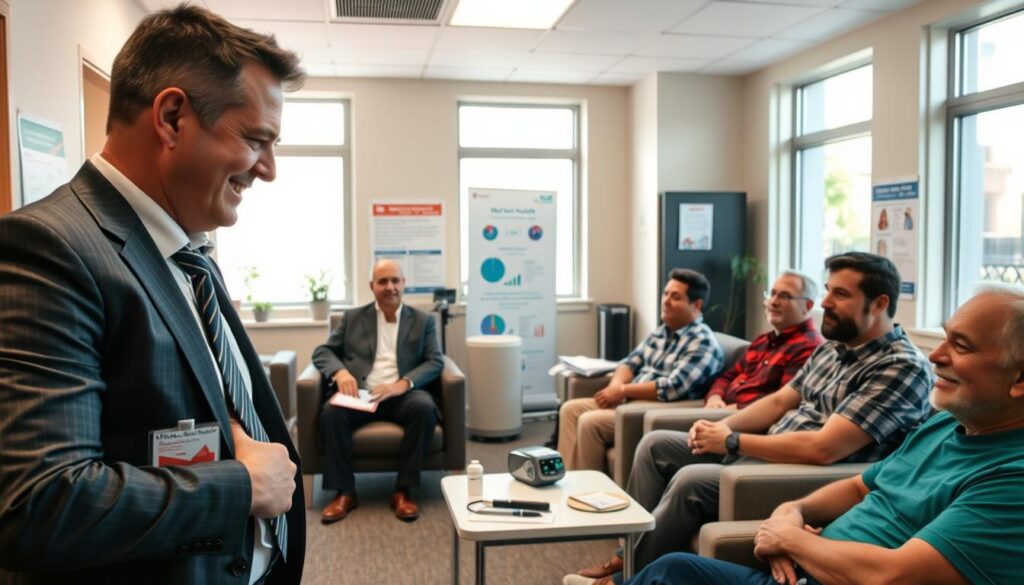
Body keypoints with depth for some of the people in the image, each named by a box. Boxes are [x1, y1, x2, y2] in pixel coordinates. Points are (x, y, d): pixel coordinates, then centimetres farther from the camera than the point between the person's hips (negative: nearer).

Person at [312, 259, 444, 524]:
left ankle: (404, 490, -21)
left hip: (403, 395, 0)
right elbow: (322, 351, 12)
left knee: (424, 407, -33)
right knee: (331, 411, -30)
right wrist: (340, 371, -12)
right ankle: (344, 492, -18)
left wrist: (403, 384, -16)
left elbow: (435, 361, 3)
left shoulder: (423, 321, 13)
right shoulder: (353, 317, 15)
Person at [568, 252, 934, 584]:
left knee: (692, 481, -28)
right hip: (766, 453, 10)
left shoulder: (902, 368, -18)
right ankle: (631, 554, 9)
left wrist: (732, 442, -18)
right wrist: (722, 426, -3)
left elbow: (822, 449, -26)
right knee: (655, 445, 7)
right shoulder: (834, 346, 12)